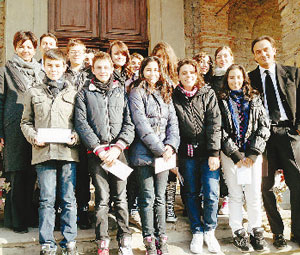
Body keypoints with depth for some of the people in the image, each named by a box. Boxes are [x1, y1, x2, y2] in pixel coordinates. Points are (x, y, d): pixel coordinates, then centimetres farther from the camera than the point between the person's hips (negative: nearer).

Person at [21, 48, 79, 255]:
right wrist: (33, 137, -3)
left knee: (69, 199, 3)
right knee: (47, 199, 2)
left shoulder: (73, 92, 11)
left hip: (68, 152, 0)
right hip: (43, 152, 1)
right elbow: (26, 122, 15)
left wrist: (76, 136, -8)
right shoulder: (34, 93, 14)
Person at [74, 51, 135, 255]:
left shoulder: (121, 91, 11)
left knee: (121, 196, 3)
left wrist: (118, 147, -9)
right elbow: (81, 123, -1)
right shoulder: (85, 93, 9)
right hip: (96, 151, -1)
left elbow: (129, 123, 4)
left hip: (118, 150, 1)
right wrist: (99, 149, -10)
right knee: (102, 197, 1)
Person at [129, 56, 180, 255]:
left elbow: (173, 121, 10)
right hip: (144, 152, -4)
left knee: (160, 197, 9)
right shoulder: (137, 93, -1)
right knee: (148, 197, 0)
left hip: (164, 152, 5)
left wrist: (171, 145, -7)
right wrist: (160, 149, -13)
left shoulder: (166, 94, 17)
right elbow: (141, 125, -11)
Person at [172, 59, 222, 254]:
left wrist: (214, 153, -10)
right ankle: (197, 232, 24)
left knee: (211, 194, -6)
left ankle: (209, 231, 17)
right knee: (192, 193, 8)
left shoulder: (208, 94, 4)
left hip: (208, 151, -1)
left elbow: (214, 124, -3)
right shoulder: (174, 97, 6)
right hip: (187, 153, 1)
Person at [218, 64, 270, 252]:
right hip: (231, 154, -1)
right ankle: (238, 232, 14)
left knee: (254, 194, 1)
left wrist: (253, 153, -6)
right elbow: (220, 130, -3)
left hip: (253, 153, 1)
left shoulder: (255, 99, 11)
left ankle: (256, 231, 16)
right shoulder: (221, 101, 5)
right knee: (235, 194, 2)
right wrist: (236, 155, -10)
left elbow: (264, 126, 5)